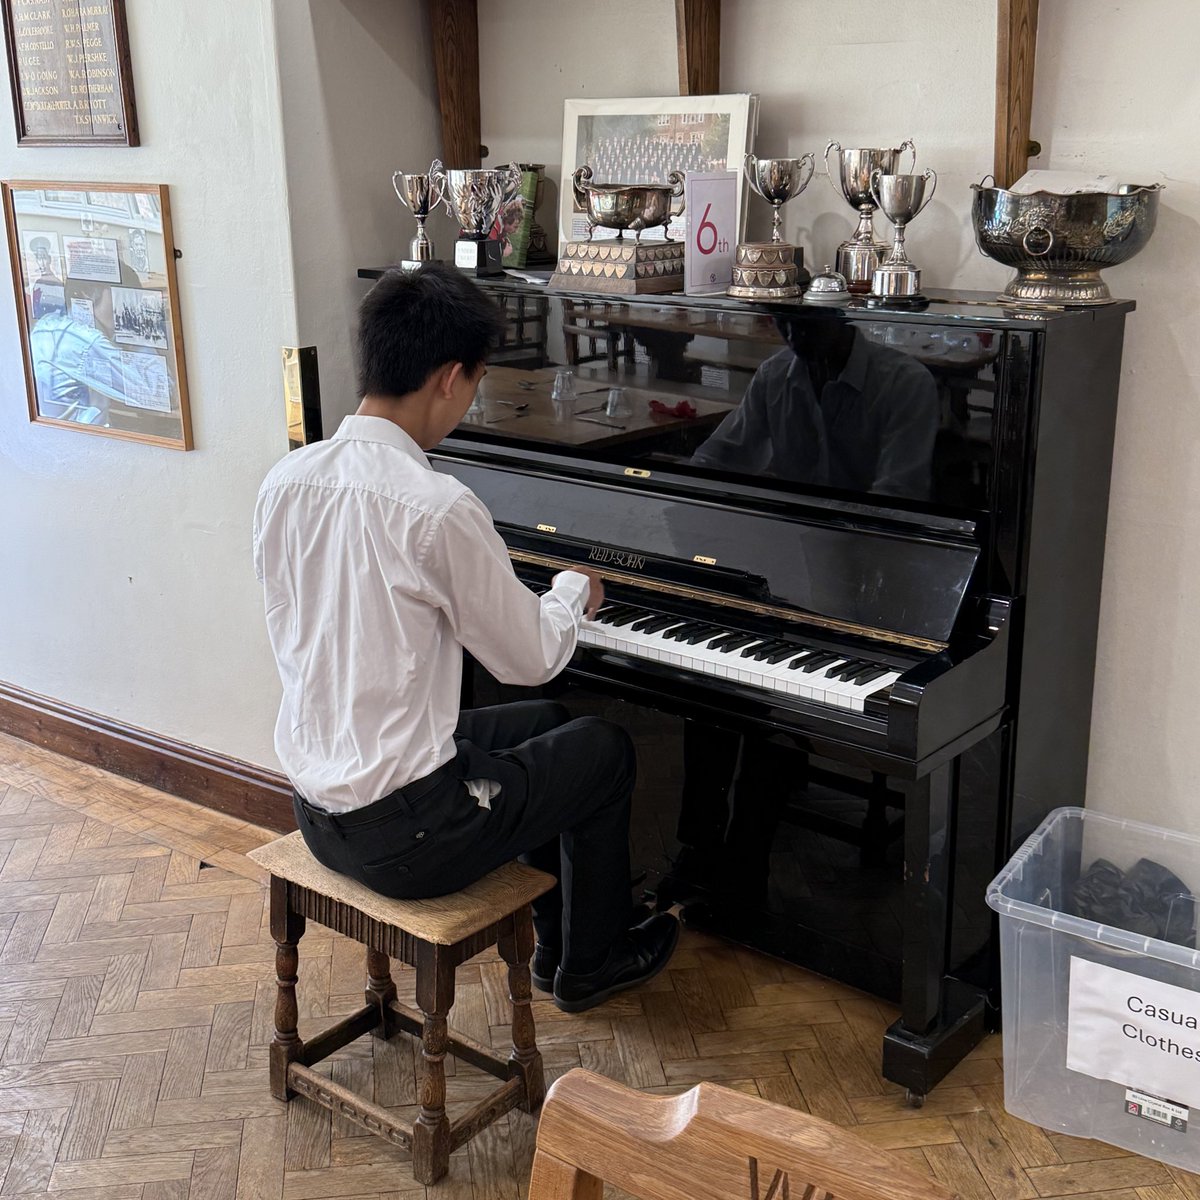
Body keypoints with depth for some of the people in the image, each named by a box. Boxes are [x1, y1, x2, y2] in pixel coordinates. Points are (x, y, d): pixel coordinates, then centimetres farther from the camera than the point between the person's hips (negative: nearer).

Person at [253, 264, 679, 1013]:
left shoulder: (286, 482, -2)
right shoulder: (438, 507, -24)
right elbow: (532, 658, -11)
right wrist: (575, 590, 11)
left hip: (316, 808, 8)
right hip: (404, 832, -7)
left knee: (544, 725, 28)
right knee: (605, 750, 16)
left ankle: (557, 937, 42)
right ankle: (590, 962, 34)